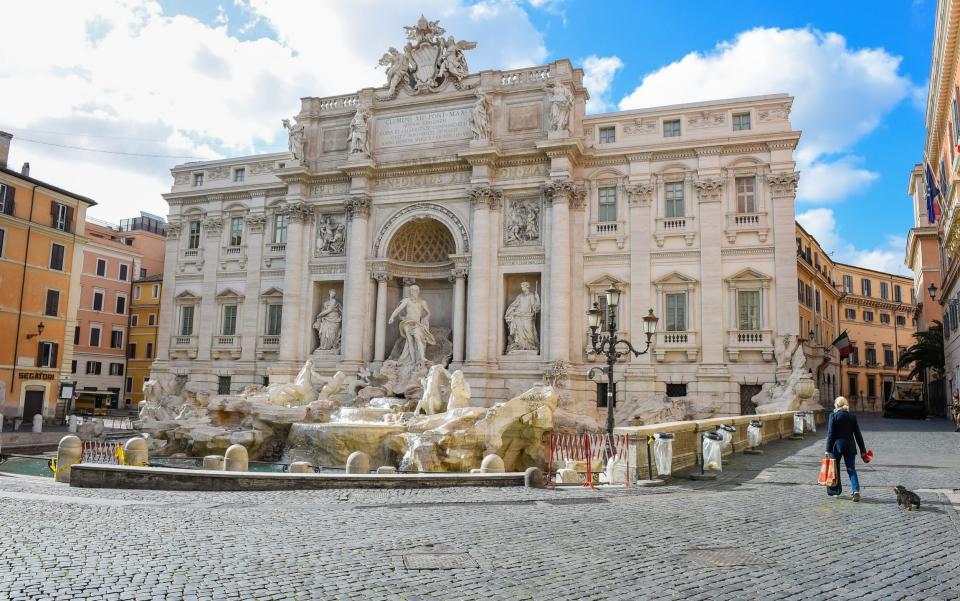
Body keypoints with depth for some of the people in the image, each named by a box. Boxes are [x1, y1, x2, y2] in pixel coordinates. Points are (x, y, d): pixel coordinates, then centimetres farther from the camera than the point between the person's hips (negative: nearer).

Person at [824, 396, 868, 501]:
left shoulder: (833, 416, -8)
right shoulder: (852, 417, 3)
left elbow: (830, 433, -10)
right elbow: (858, 434, 5)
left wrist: (828, 449, -8)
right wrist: (862, 450, 11)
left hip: (837, 446, -3)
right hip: (850, 447, 3)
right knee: (851, 469, 5)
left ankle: (834, 490, 21)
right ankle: (856, 490, -13)